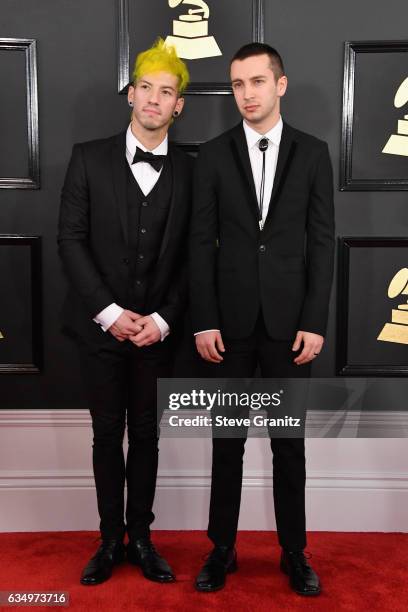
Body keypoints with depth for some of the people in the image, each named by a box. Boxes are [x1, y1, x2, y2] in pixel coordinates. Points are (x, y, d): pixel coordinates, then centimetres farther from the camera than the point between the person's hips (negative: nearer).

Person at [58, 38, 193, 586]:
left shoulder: (189, 171, 4)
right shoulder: (90, 157, 1)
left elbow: (190, 257, 3)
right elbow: (71, 239, -3)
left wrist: (164, 319, -8)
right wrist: (108, 312, -10)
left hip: (157, 330, 1)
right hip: (101, 325, 0)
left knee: (146, 436, 10)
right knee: (107, 436, 9)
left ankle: (141, 537, 25)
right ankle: (111, 540, 23)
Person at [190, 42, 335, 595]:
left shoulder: (313, 153, 4)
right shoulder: (213, 155, 3)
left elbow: (322, 242, 1)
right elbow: (201, 243, 1)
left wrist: (315, 322, -6)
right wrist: (204, 322, -6)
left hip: (290, 321, 0)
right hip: (230, 320, 0)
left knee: (290, 441, 9)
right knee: (228, 440, 9)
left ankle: (294, 551, 25)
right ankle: (222, 548, 24)